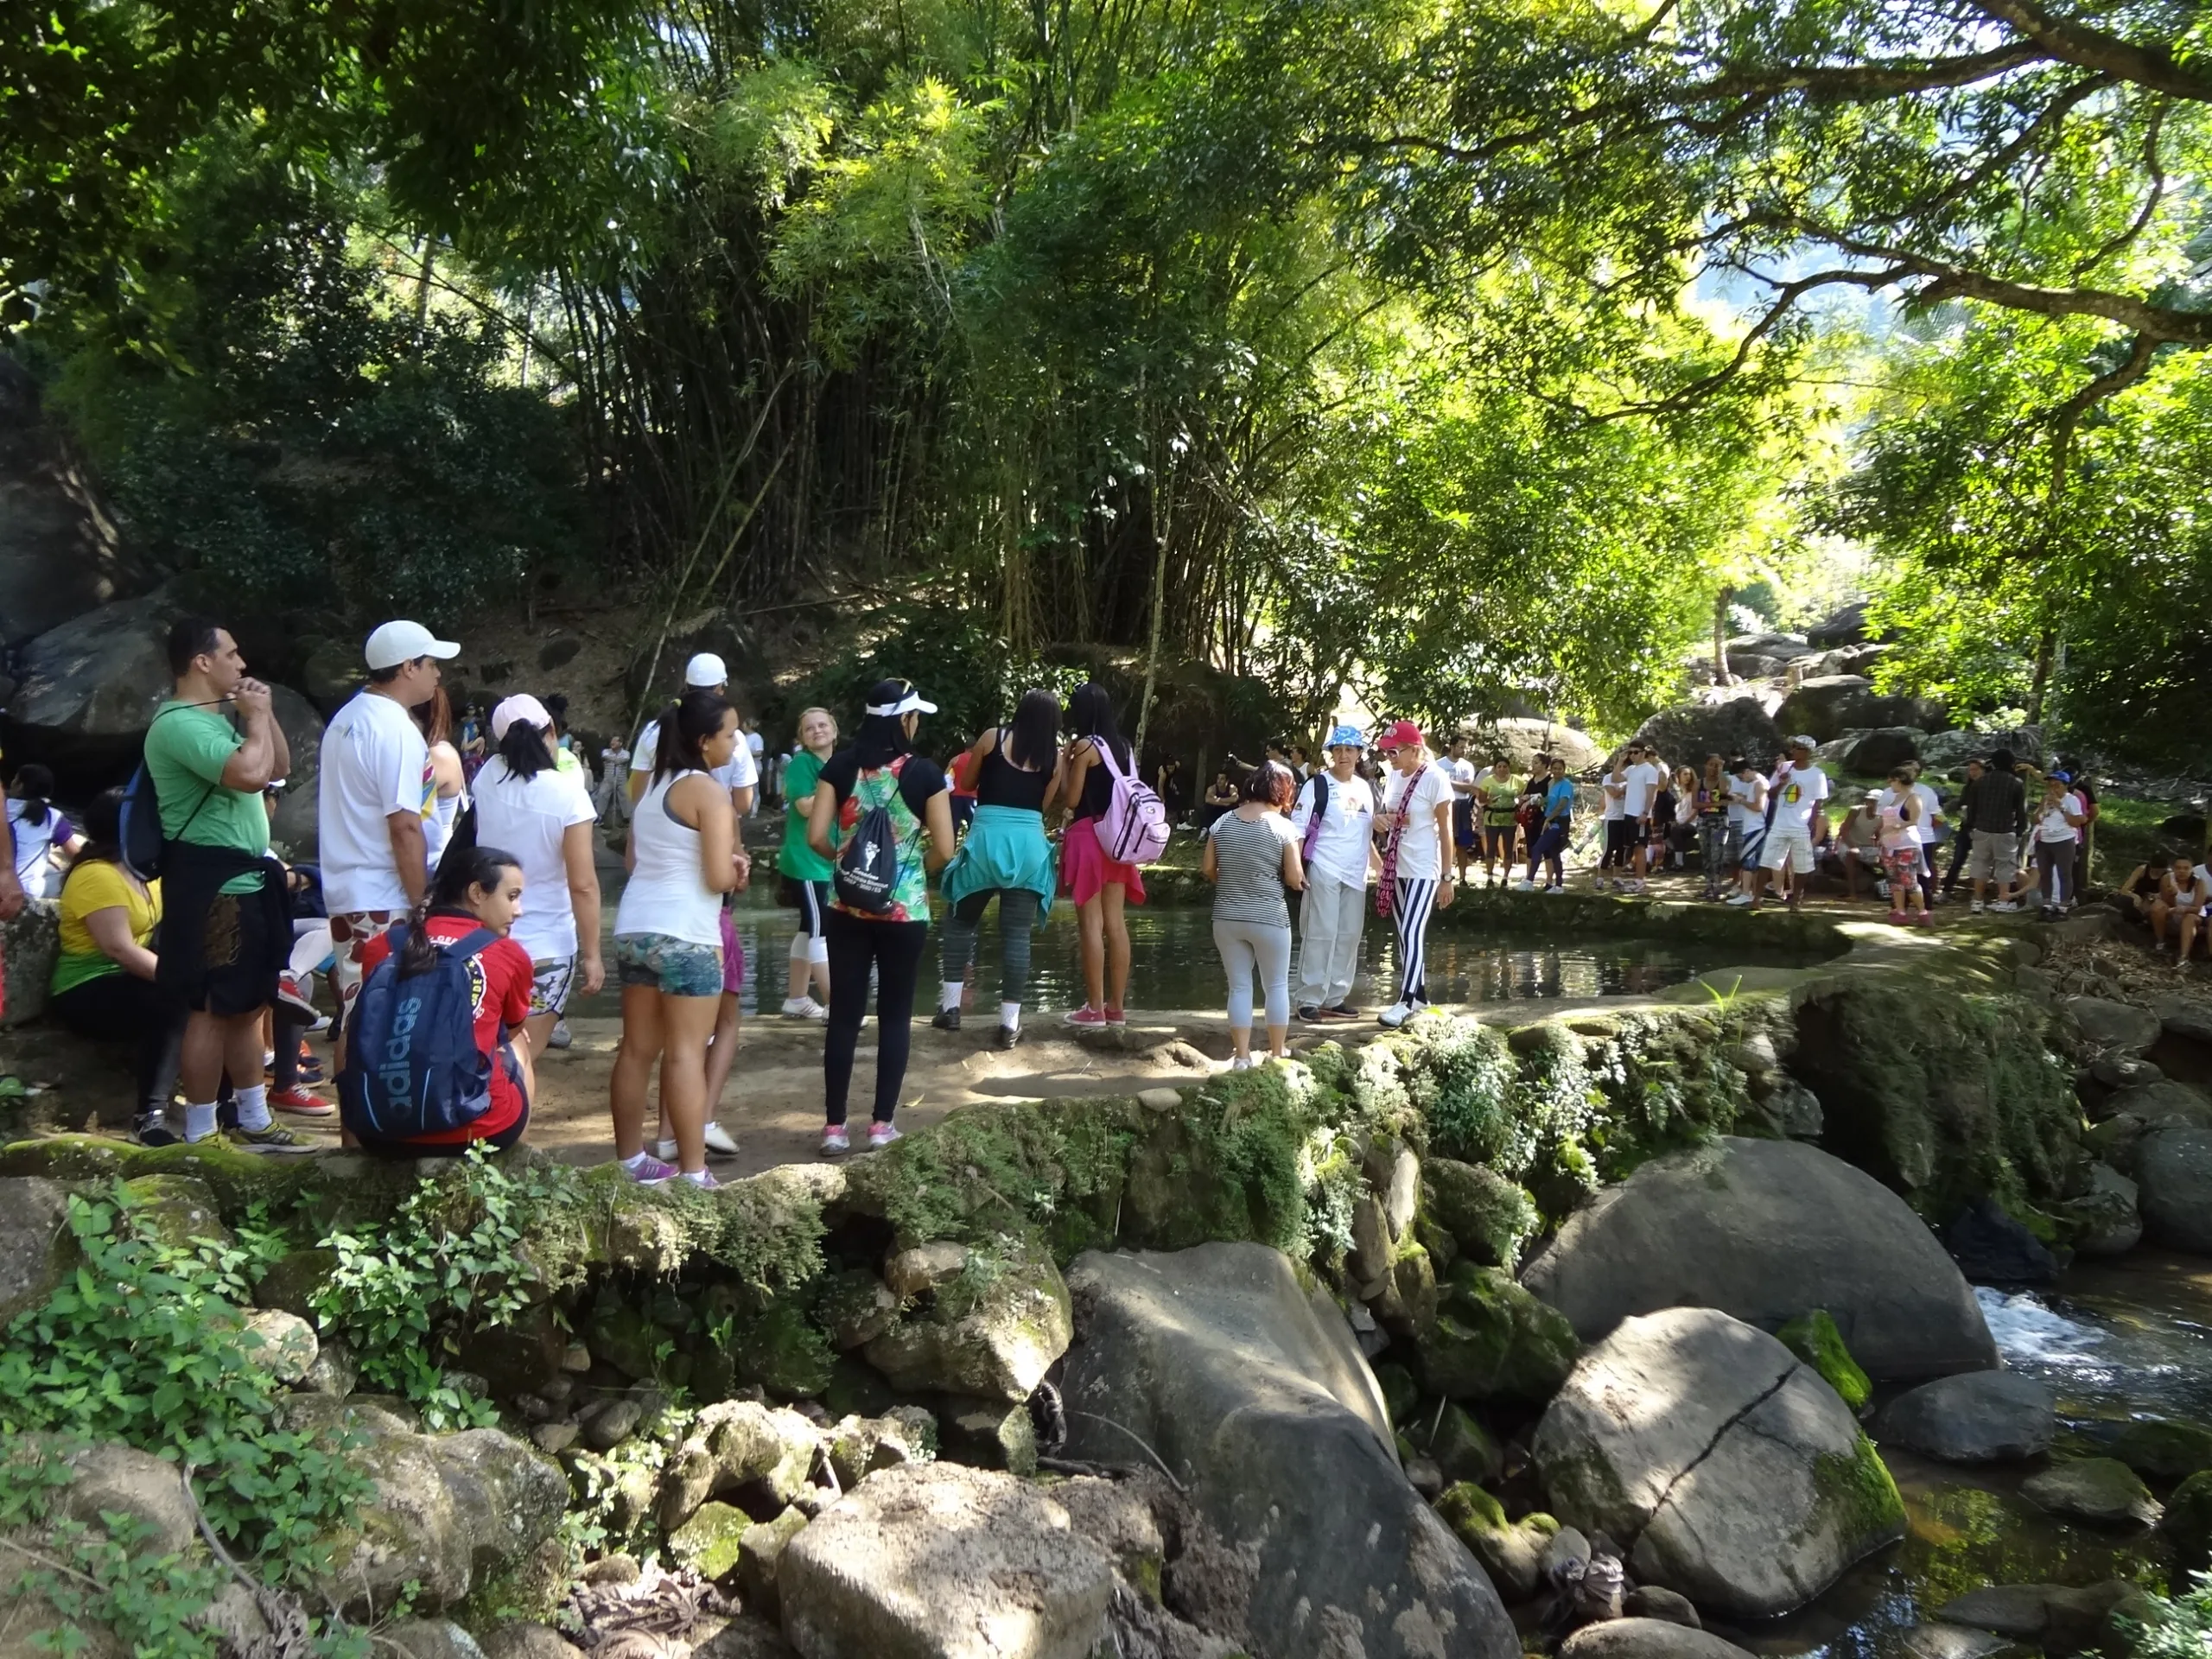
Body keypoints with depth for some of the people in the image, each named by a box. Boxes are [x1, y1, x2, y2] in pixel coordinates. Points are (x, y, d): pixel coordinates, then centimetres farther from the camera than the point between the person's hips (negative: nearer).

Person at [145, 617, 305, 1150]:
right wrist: (256, 717, -12)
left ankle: (255, 1123, 25)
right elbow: (250, 774, -29)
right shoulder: (179, 724, -16)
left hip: (245, 879, 11)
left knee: (247, 1006, 15)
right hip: (211, 885, -10)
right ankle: (201, 1137, 1)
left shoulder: (219, 717, 16)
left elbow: (279, 767, 25)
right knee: (211, 1011, -6)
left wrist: (263, 714, 10)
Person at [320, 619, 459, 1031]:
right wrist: (421, 902, -15)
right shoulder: (395, 728, -15)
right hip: (384, 901, -9)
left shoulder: (346, 719, 14)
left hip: (347, 890, 9)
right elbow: (405, 827, -20)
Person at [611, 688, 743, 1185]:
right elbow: (720, 877, -16)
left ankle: (630, 1160, 20)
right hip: (685, 934, -8)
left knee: (637, 1049, 12)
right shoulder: (709, 790, -11)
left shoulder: (653, 784, 14)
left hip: (634, 928, 8)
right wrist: (736, 865, 4)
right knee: (686, 1052, -6)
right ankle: (693, 1173, -3)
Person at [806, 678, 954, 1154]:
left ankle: (834, 1126, 10)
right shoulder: (926, 773, -7)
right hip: (905, 909, -2)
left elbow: (816, 836, -5)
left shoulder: (840, 766, -1)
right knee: (895, 1015, 9)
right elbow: (943, 849, -8)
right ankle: (882, 1124, 12)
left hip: (847, 907, 2)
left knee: (844, 1014, 7)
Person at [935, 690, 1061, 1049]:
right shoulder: (1055, 756, 8)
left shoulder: (993, 737, 5)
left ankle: (950, 1007, 13)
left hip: (987, 839, -1)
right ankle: (1010, 1023, 3)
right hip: (1030, 844, 1)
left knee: (960, 920, 16)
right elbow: (1044, 805, 11)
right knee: (1017, 934, 4)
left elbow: (967, 783, 14)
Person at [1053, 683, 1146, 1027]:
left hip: (1089, 837, -7)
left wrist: (1063, 761, 0)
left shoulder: (1084, 746, -10)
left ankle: (1095, 1008, -4)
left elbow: (1070, 799, -9)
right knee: (1115, 923, 7)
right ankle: (1116, 1006, 10)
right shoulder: (1122, 746, 12)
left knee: (1091, 923, -5)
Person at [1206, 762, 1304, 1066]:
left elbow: (1208, 869, 4)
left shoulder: (1223, 822, 1)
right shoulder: (1283, 826, -10)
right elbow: (1295, 879, -9)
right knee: (1277, 986, 13)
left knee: (1239, 987, 10)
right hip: (1269, 918, -3)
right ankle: (1277, 1053, 20)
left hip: (1227, 916, 3)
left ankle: (1242, 1057, 10)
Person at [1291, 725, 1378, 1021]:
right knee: (1320, 935, -7)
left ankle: (1335, 998, 17)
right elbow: (1297, 828, -9)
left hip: (1356, 874, 6)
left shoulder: (1365, 788, 13)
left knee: (1349, 936, 8)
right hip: (1324, 872, -6)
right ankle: (1310, 999, -2)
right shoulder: (1317, 785, -6)